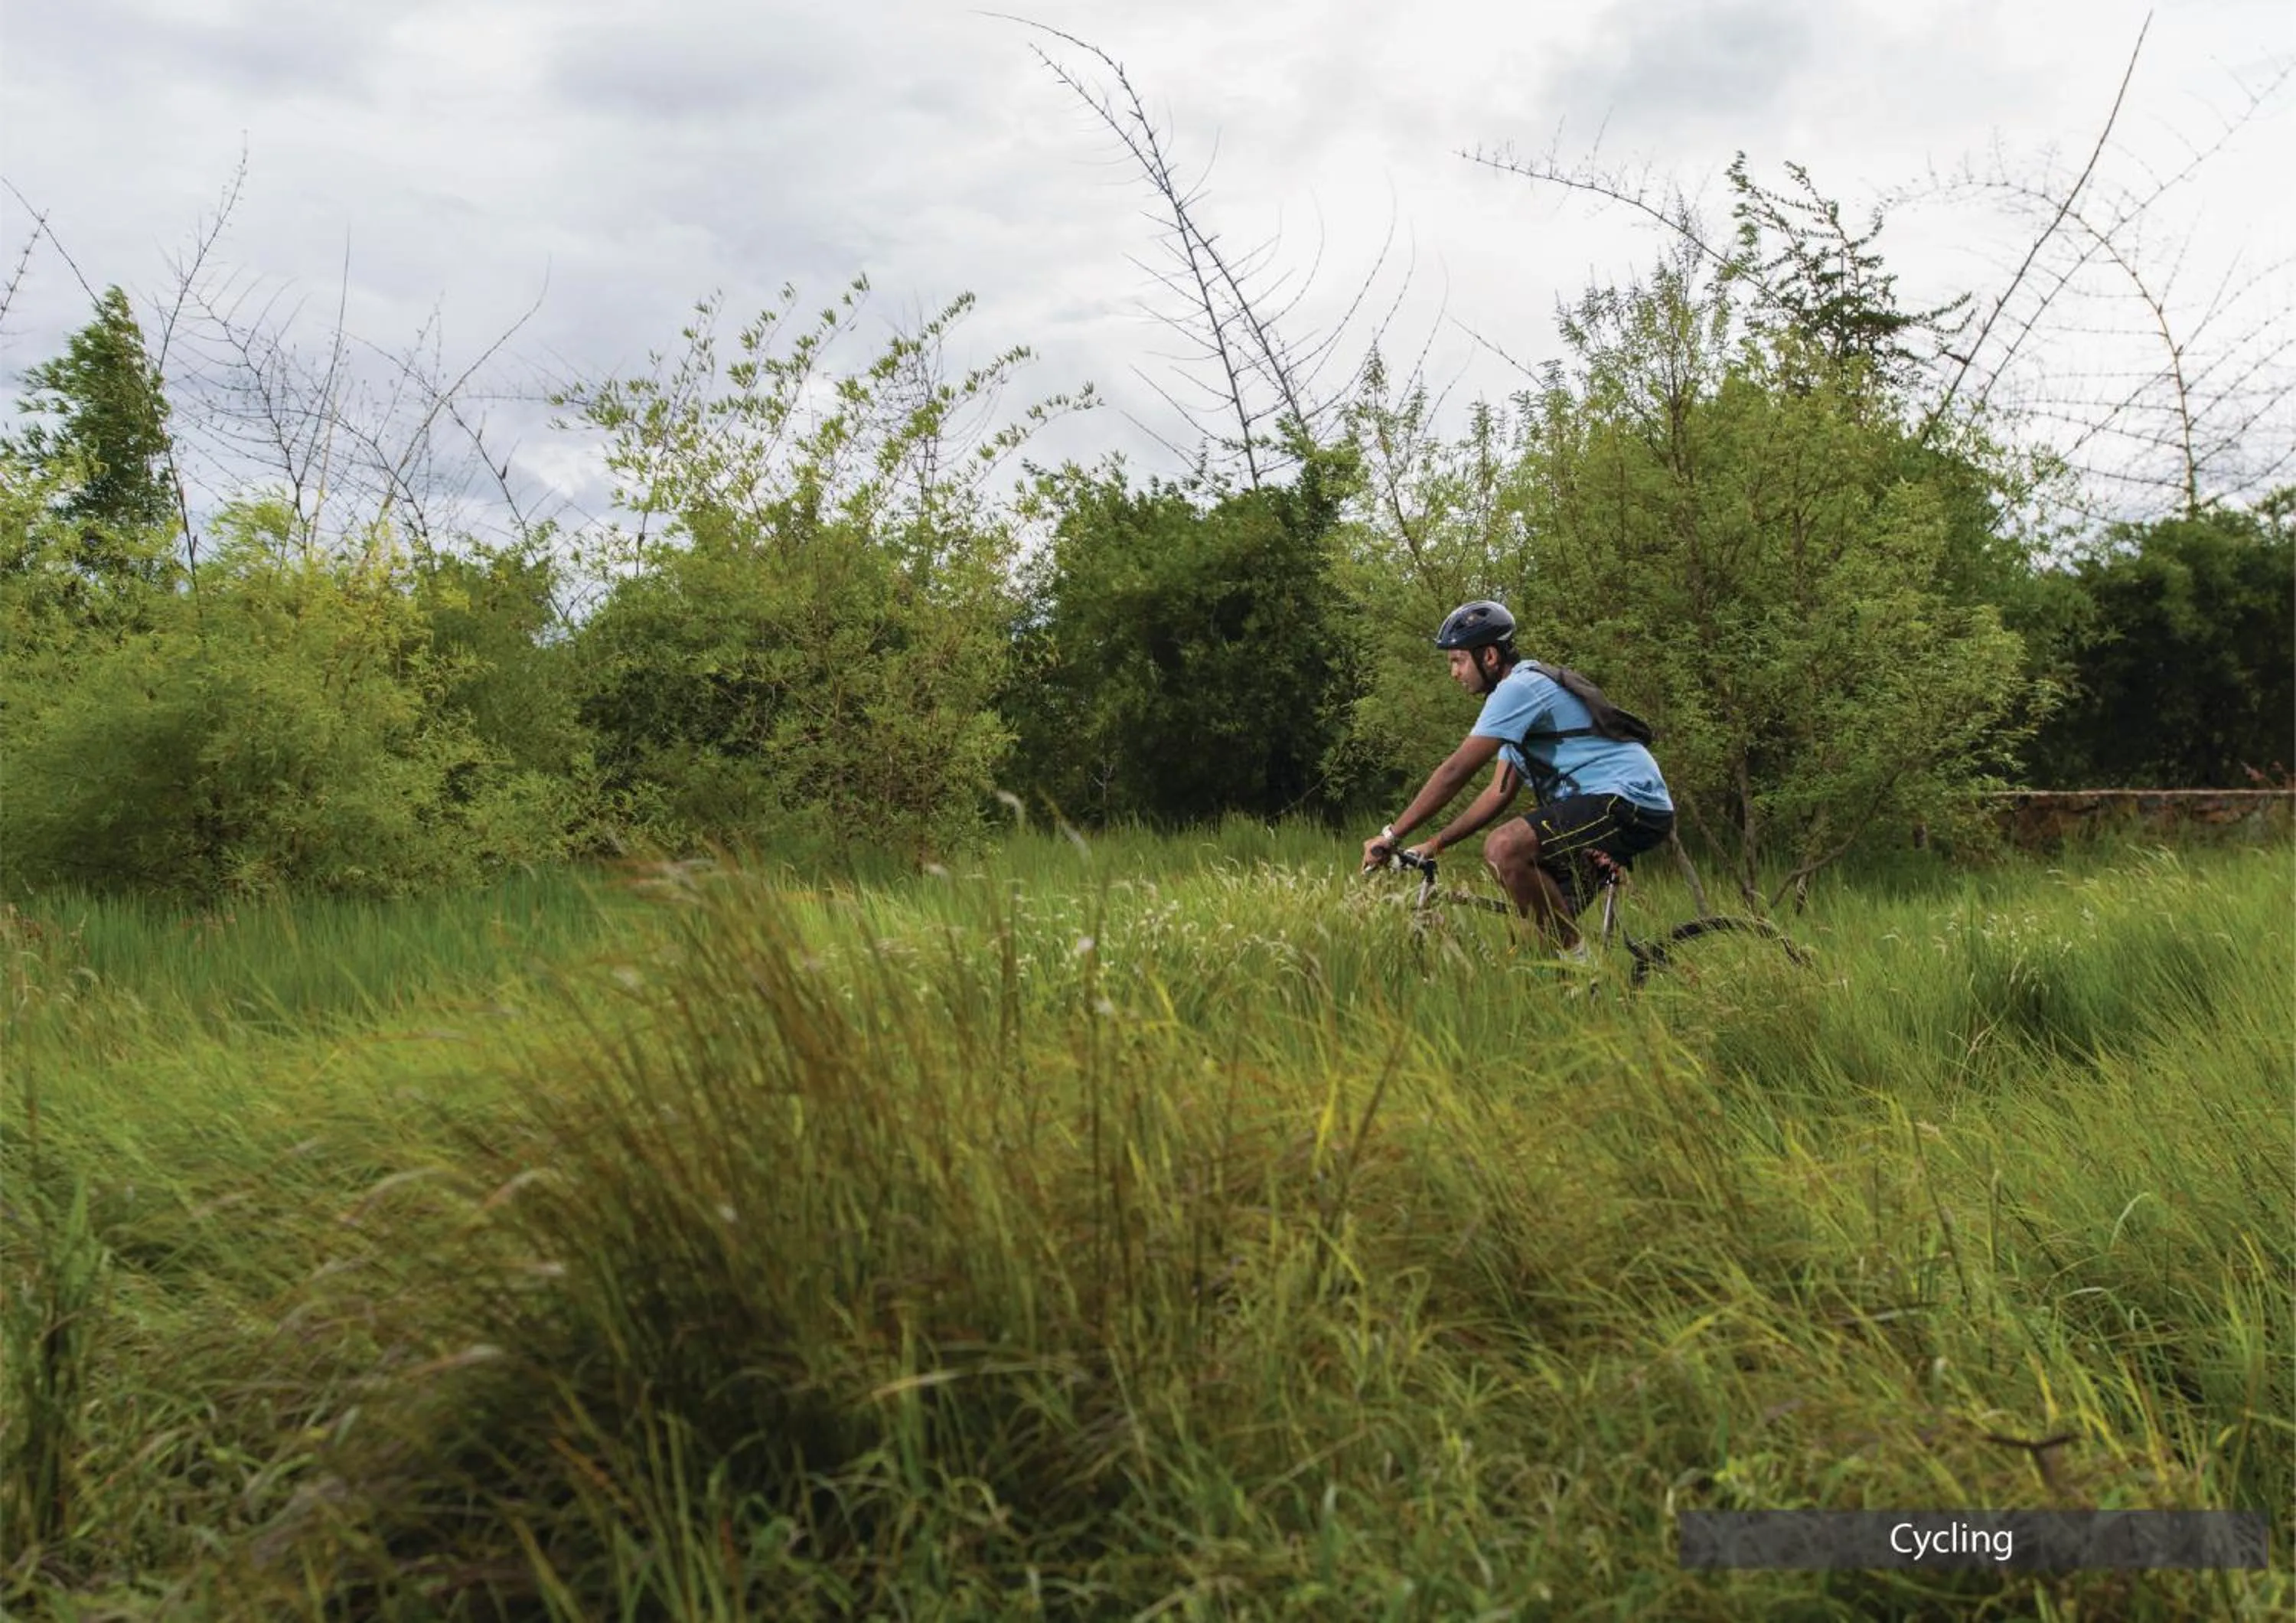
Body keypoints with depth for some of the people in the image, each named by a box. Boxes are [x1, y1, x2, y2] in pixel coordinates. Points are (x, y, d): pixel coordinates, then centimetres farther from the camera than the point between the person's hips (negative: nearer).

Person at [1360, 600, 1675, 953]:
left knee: (1504, 847, -27)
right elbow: (1500, 793, 20)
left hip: (1630, 802, -11)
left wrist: (1391, 836, -11)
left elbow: (1454, 772, -16)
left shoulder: (1519, 688, -12)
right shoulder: (1526, 691, 20)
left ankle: (1579, 961, -17)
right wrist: (1434, 844, 14)